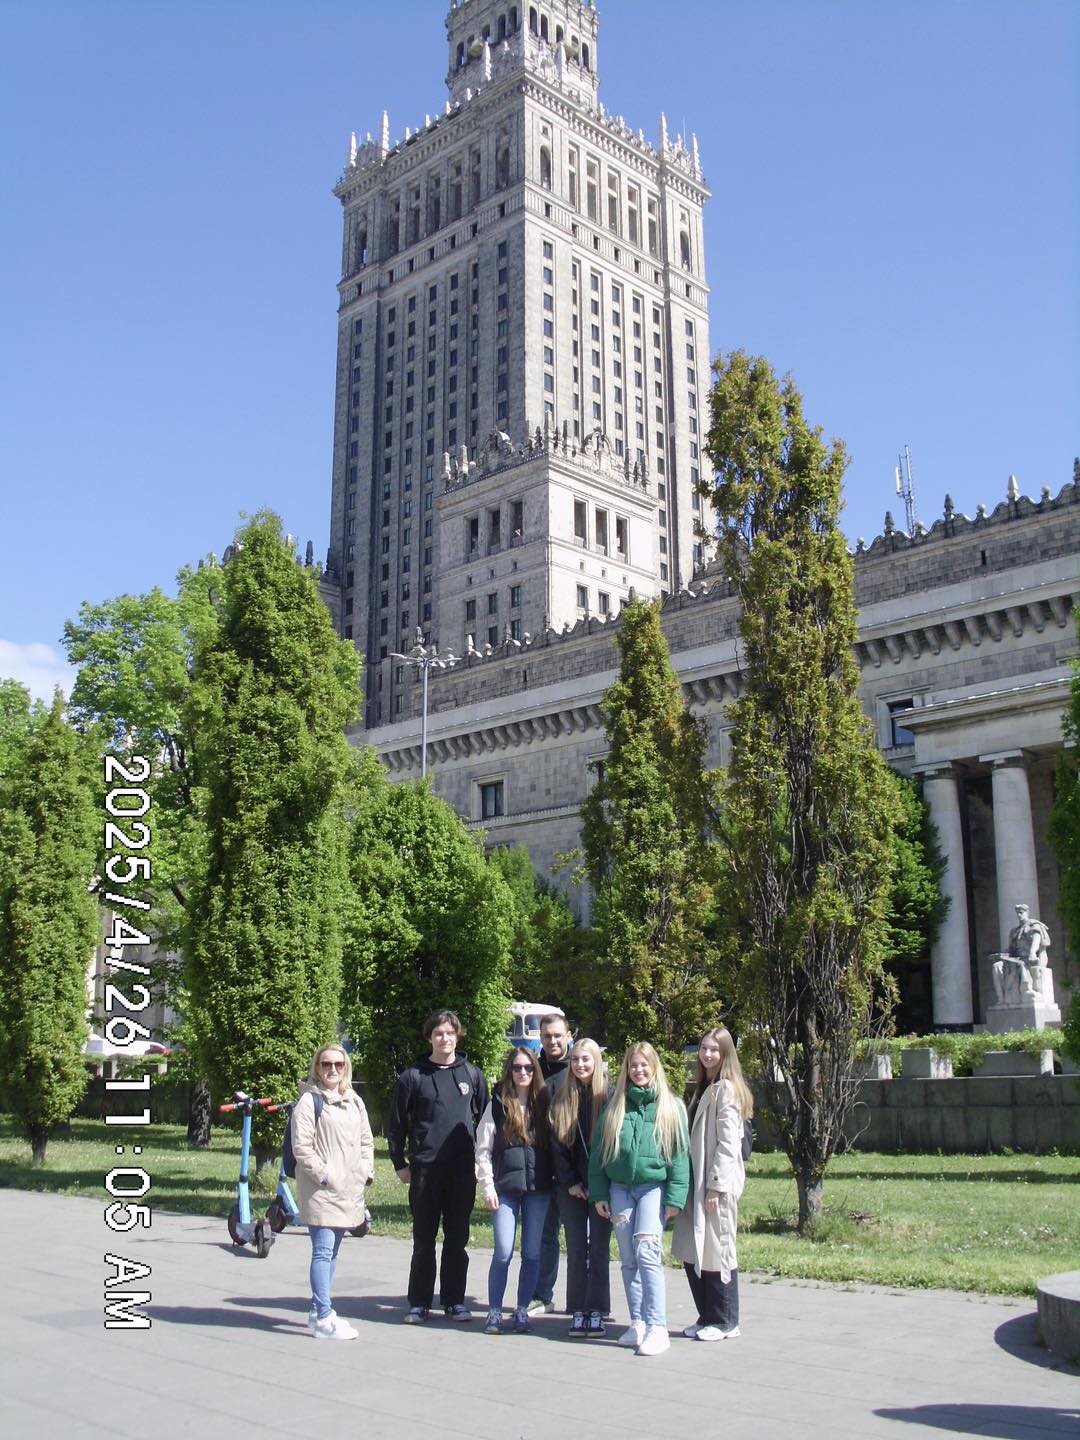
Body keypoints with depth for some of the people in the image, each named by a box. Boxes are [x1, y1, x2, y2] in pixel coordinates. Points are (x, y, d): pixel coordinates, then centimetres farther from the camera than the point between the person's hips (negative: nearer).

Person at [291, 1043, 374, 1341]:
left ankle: (318, 1310, 25)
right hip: (320, 1190, -7)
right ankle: (324, 1319, -8)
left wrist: (366, 1170, 8)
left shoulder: (354, 1101, 16)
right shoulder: (309, 1100, -6)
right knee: (323, 1251, -10)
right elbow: (301, 1145, -12)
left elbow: (366, 1140, 21)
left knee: (332, 1251, 14)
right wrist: (323, 1174, -16)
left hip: (349, 1190, 7)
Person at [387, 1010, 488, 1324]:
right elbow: (396, 1123, 5)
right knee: (424, 1239, 4)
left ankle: (454, 1300, 18)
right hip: (424, 1169, -2)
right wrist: (400, 1164, 2)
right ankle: (419, 1303, 14)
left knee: (457, 1238, 8)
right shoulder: (413, 1076, 1)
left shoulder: (472, 1074, 8)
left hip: (463, 1170, 2)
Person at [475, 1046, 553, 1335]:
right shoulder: (498, 1105, 3)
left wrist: (556, 1182, 0)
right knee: (503, 1253, -5)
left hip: (538, 1189, 2)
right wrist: (488, 1186, -5)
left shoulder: (544, 1104, 6)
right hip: (506, 1187, -2)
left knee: (532, 1253, 4)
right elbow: (483, 1149, 2)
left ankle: (522, 1310, 17)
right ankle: (494, 1311, 9)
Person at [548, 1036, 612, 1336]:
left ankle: (596, 1312, 10)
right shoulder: (560, 1098, 6)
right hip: (571, 1187, 2)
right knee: (576, 1250, 5)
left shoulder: (609, 1096, -2)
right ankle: (578, 1312, 11)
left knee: (599, 1249, 3)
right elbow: (556, 1143, 3)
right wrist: (570, 1182, -5)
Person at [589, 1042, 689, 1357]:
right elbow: (599, 1151, 12)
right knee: (628, 1259, 6)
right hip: (619, 1188, 4)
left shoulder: (671, 1106, 2)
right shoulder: (615, 1106, 10)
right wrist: (598, 1193, 5)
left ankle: (657, 1327, -13)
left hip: (654, 1187, -4)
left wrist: (675, 1197, -9)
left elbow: (680, 1154, -1)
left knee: (646, 1251, -16)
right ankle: (638, 1324, 15)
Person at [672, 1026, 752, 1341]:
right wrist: (689, 1183, 13)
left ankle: (726, 1322, 11)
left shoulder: (726, 1089, -10)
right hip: (697, 1181, 9)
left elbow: (728, 1143, -15)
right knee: (692, 1253, 10)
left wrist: (716, 1186, -19)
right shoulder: (704, 1088, 17)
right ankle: (707, 1317, 21)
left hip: (717, 1184, -8)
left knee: (717, 1250, 0)